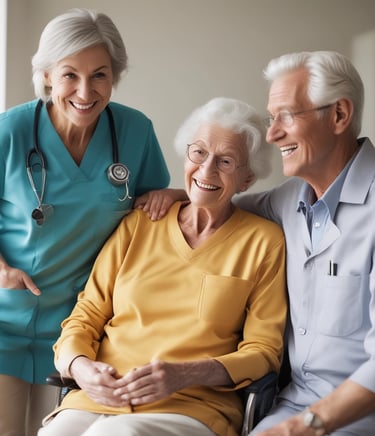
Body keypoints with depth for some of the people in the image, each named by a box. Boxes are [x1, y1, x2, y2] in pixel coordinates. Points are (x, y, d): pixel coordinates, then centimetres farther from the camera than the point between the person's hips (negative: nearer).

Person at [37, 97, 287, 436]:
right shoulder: (138, 224, 14)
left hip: (194, 407, -3)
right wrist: (79, 366, -8)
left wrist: (186, 375, -14)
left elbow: (264, 351, 3)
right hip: (97, 400, 4)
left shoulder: (263, 240, 6)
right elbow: (86, 317, 14)